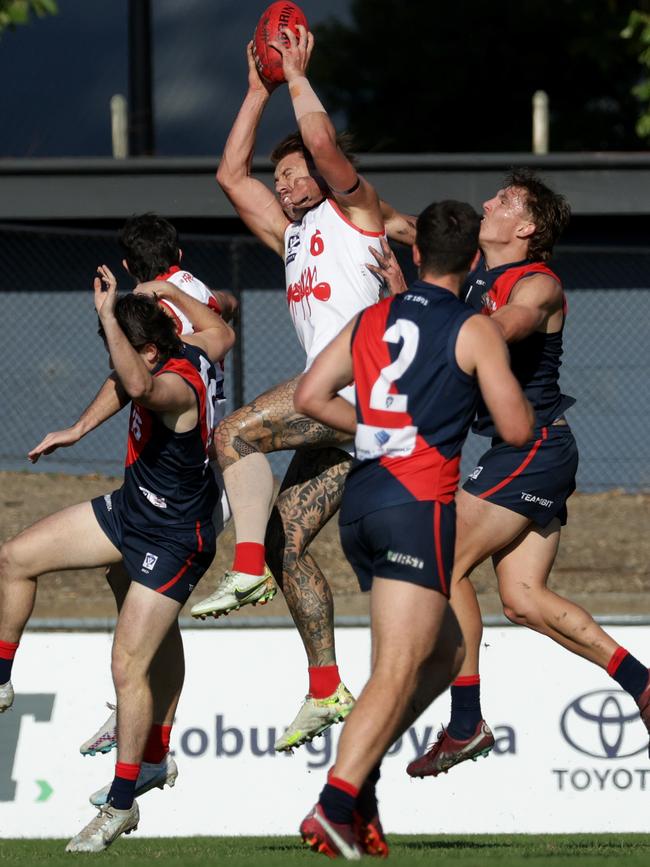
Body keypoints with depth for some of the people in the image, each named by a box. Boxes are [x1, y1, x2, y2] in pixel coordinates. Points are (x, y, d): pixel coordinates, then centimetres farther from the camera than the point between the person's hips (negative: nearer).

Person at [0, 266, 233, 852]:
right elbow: (221, 331, 18)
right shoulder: (193, 352, -6)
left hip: (171, 541, -10)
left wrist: (109, 313, -52)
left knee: (128, 667, -9)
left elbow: (138, 385, -57)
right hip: (130, 508, 10)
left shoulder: (178, 386, -32)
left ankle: (122, 805, 0)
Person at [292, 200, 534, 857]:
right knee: (398, 671, -10)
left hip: (359, 505, 7)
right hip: (417, 506, -7)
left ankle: (358, 776, 6)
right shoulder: (474, 331, -2)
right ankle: (335, 806, -24)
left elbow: (310, 397, 11)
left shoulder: (372, 321, 14)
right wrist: (516, 388, 17)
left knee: (444, 654, 19)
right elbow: (517, 429, -4)